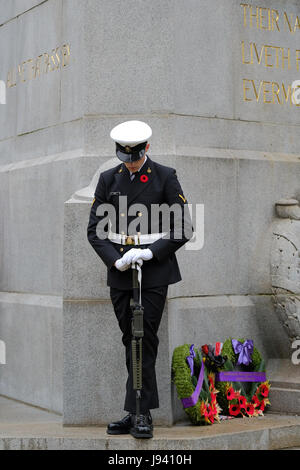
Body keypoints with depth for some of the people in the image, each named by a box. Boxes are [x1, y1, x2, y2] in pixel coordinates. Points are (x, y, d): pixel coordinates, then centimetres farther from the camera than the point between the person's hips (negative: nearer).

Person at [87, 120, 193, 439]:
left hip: (154, 271, -3)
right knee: (132, 341, 8)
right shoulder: (108, 179, 8)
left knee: (145, 340, -8)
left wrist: (150, 252, -15)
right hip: (120, 271, 4)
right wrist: (115, 259, -11)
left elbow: (184, 228, -4)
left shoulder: (165, 177, -1)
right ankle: (142, 414, 16)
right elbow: (95, 229, 5)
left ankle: (137, 412, -3)